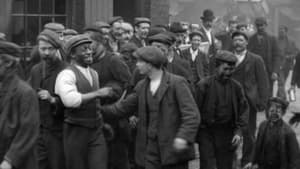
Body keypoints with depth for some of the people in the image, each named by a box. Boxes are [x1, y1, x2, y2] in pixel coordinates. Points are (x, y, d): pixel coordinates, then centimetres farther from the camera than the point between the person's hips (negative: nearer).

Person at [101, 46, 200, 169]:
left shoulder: (177, 83, -7)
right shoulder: (141, 86, 12)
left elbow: (192, 114, -14)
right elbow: (123, 107, 20)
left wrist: (183, 137, -26)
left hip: (174, 147, -5)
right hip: (151, 149, 5)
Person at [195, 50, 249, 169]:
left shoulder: (236, 87, 5)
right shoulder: (204, 85, -5)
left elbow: (244, 110, 9)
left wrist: (239, 131, -1)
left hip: (227, 133, 3)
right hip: (206, 132, -3)